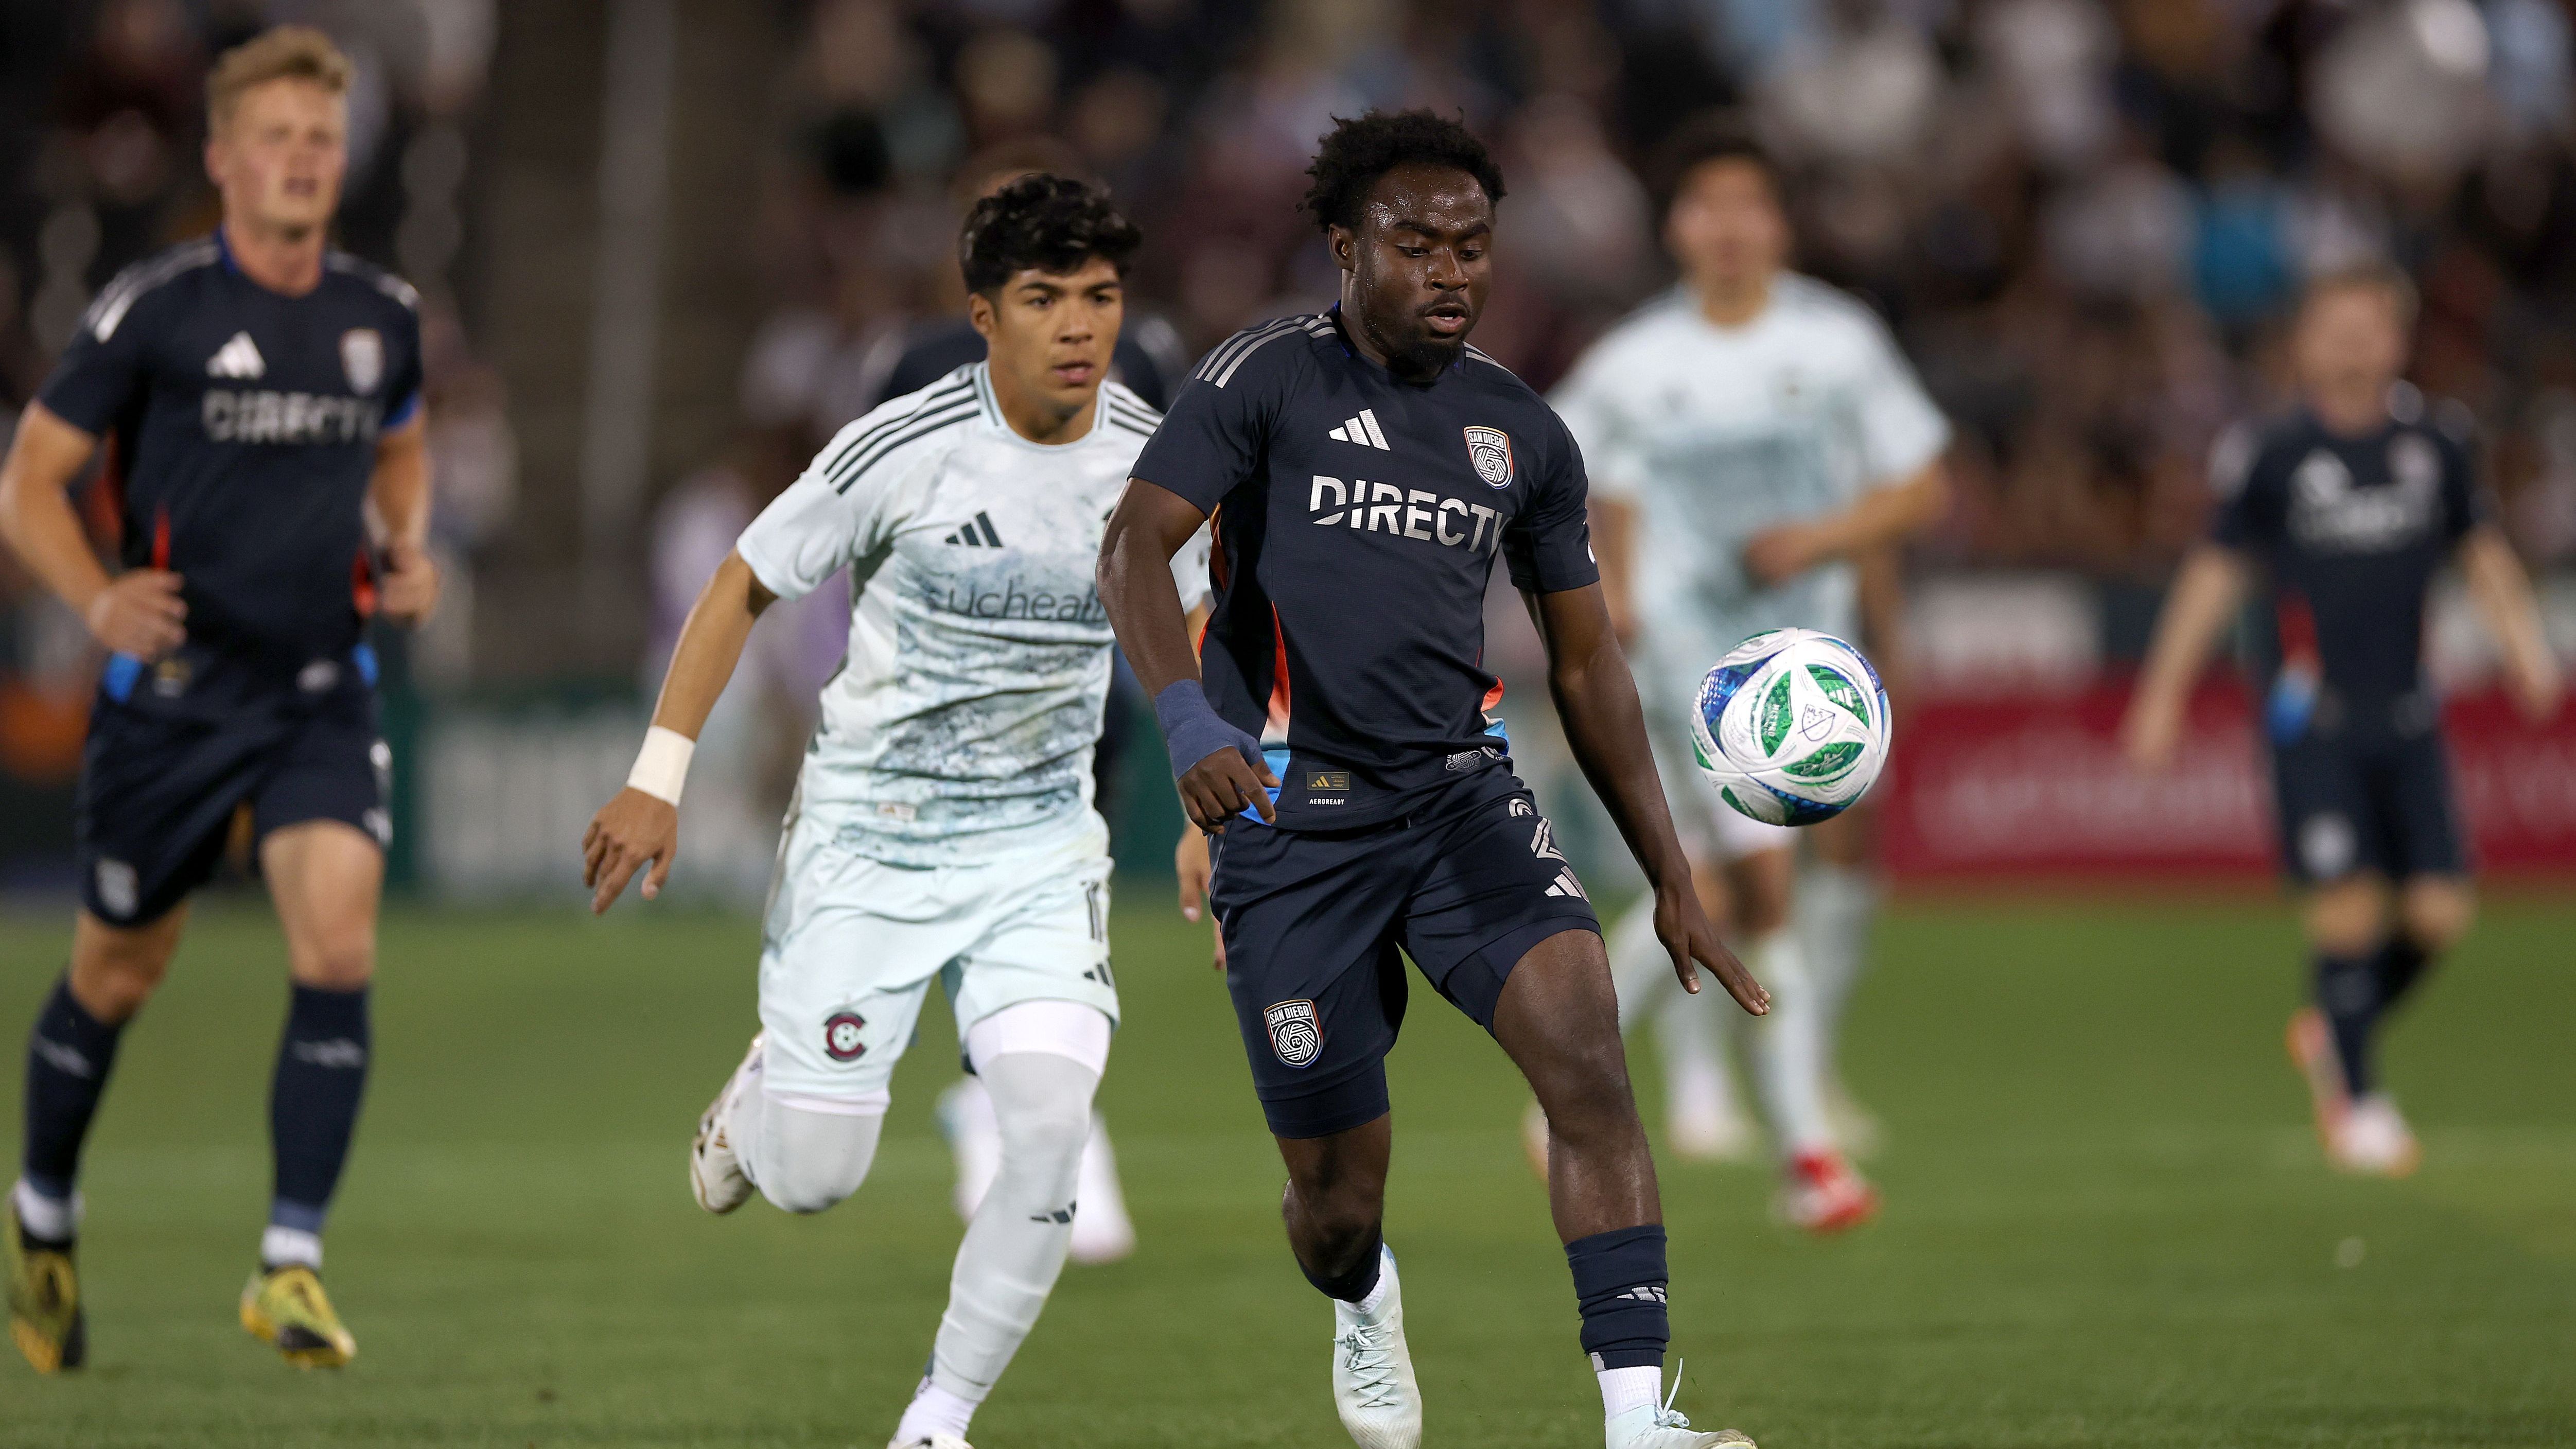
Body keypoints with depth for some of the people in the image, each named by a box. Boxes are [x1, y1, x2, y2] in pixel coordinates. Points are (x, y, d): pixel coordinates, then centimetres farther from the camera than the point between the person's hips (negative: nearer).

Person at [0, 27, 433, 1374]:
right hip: (172, 693, -2)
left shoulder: (381, 316, 5)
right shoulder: (152, 309, -9)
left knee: (338, 951, -17)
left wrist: (407, 554, 6)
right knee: (115, 977, 11)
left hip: (323, 695, 3)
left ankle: (289, 1265, -12)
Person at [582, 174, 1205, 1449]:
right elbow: (744, 587, -4)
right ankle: (763, 1087, 38)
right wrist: (659, 778, -8)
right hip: (866, 838, -2)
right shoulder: (901, 449, -16)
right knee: (808, 1182, -1)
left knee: (1053, 1123, -20)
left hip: (1041, 844, 2)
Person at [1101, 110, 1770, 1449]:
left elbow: (1585, 663, 18)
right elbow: (1132, 548, -15)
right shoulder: (1266, 382, -3)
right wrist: (1189, 722, -34)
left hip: (1461, 793, 3)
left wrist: (1671, 881, 14)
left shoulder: (1524, 433, 11)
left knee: (1585, 1049, -23)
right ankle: (1362, 1306, 41)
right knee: (1339, 1187, 2)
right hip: (1288, 817, -3)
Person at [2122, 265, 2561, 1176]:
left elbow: (2481, 552, 17)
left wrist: (2524, 645, 2)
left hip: (2407, 718, 4)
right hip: (2312, 718, -4)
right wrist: (2164, 693, 3)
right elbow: (2217, 571, 4)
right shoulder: (2272, 453, -3)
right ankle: (2357, 1101, 5)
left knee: (2439, 912, -3)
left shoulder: (2437, 442, 6)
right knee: (2349, 907, -11)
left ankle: (2333, 1036, 24)